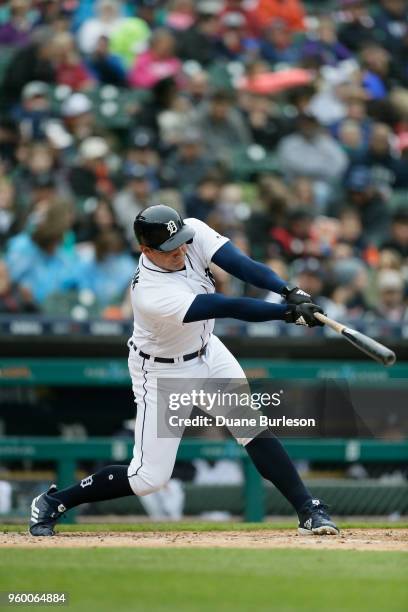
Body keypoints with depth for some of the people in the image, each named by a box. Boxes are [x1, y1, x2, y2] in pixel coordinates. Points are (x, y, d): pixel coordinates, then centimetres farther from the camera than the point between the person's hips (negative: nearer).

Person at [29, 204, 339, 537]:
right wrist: (291, 312, -46)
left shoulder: (194, 232, -20)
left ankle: (309, 510, -3)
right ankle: (52, 503, 13)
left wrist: (290, 291, -45)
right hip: (163, 372, -6)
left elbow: (242, 265, -30)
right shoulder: (151, 294, -38)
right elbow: (232, 308, -42)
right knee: (150, 477, -3)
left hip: (207, 352, 6)